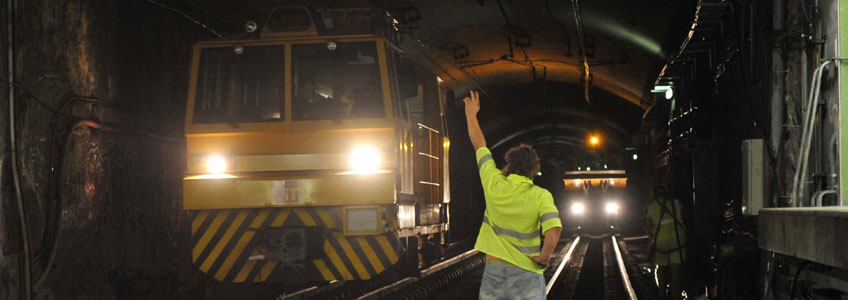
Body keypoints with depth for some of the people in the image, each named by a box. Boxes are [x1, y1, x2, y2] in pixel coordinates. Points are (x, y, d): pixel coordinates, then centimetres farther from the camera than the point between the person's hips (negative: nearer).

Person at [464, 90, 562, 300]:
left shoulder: (494, 185, 1)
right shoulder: (540, 196, -6)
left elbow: (479, 144, 16)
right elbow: (554, 229, -23)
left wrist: (471, 114, 29)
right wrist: (544, 258, -8)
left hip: (493, 272, 3)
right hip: (526, 275, -3)